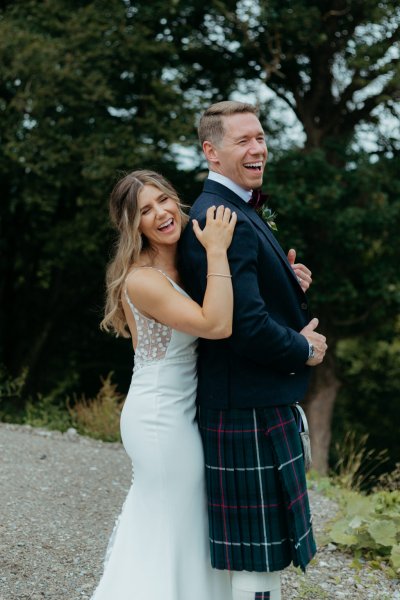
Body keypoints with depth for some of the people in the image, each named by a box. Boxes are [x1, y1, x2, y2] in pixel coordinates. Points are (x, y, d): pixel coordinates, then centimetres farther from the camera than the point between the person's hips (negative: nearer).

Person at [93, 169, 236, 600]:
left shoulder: (181, 265, 6)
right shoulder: (142, 280, -22)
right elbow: (216, 325, -30)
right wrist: (217, 252, -26)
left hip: (163, 414, 9)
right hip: (163, 419, -9)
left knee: (150, 526, 21)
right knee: (176, 530, 5)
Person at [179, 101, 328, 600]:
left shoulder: (234, 212, 15)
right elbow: (245, 325, -28)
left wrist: (289, 284, 2)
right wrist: (304, 350, -12)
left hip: (256, 404, 11)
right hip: (250, 410, -11)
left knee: (261, 548, 22)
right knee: (259, 557, 0)